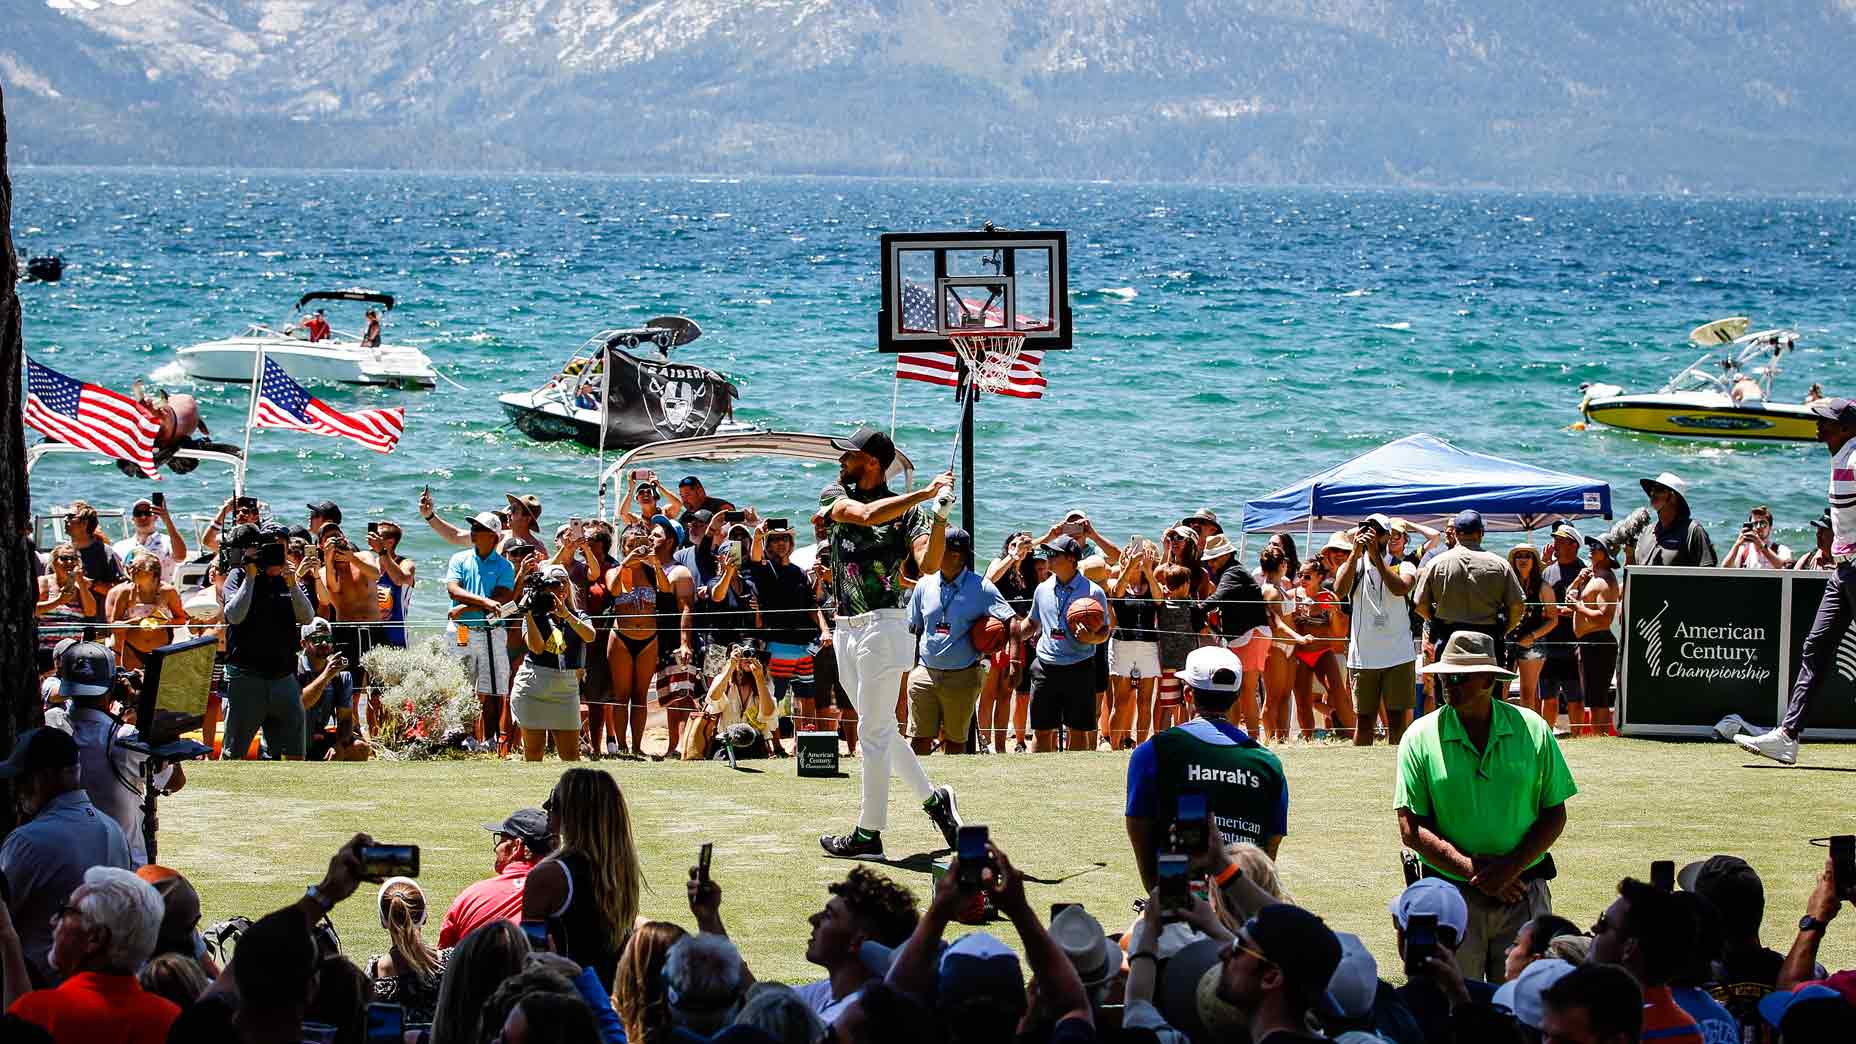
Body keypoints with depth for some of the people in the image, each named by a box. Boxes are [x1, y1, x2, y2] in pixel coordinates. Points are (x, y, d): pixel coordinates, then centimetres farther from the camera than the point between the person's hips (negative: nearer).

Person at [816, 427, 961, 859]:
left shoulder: (908, 511, -3)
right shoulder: (836, 496, 7)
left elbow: (928, 564, -16)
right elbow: (865, 514, -15)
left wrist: (939, 517, -29)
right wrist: (924, 494, -18)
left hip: (883, 628, -6)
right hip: (846, 630, 6)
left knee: (874, 733, -4)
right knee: (879, 731, 13)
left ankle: (869, 834, 1)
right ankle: (932, 798, 27)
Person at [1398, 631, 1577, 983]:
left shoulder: (1532, 730, 2)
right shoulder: (1420, 737, -1)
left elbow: (1555, 815, 5)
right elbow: (1411, 830, -4)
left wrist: (1510, 868, -10)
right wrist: (1472, 869, -15)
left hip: (1524, 894, 1)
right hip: (1450, 895, 0)